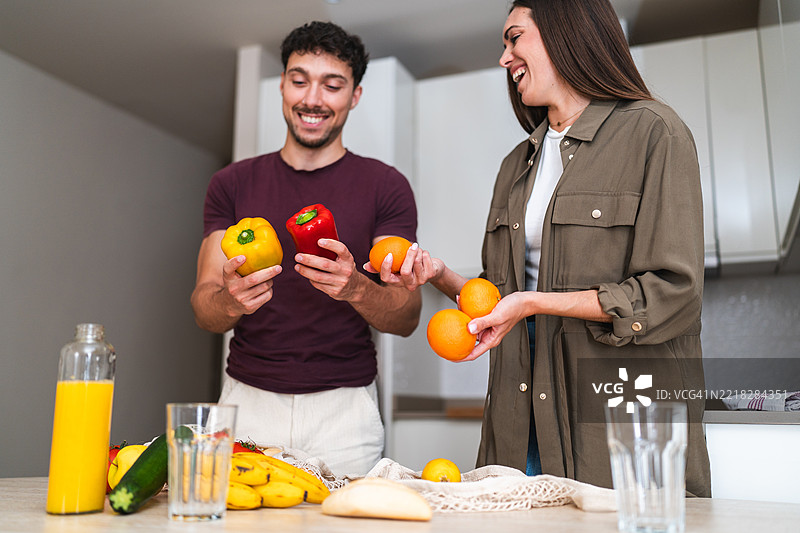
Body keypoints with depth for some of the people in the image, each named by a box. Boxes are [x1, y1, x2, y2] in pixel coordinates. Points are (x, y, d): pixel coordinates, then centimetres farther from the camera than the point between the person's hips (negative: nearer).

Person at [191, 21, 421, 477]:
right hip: (249, 403, 2)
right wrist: (230, 300, -23)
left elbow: (407, 316, -5)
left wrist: (355, 288, -26)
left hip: (344, 408, -1)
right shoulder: (233, 184, 7)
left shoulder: (385, 187, 1)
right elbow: (204, 310, 1)